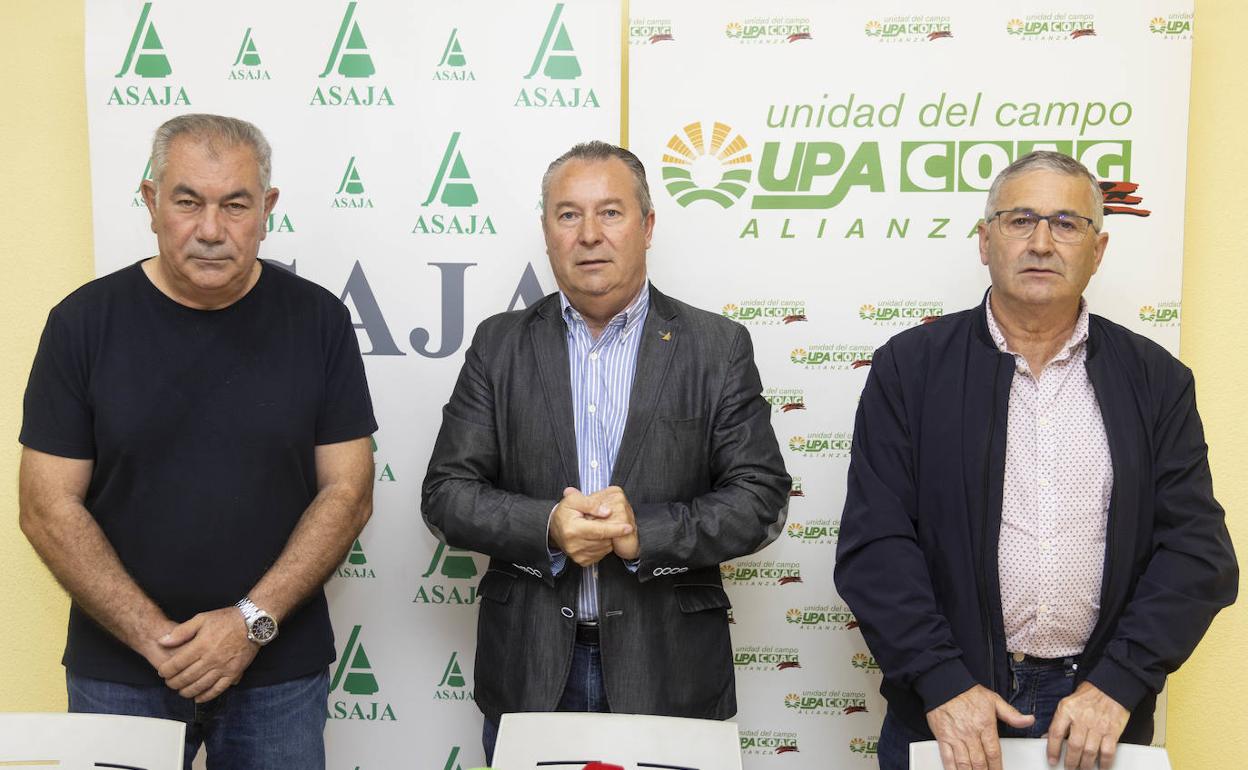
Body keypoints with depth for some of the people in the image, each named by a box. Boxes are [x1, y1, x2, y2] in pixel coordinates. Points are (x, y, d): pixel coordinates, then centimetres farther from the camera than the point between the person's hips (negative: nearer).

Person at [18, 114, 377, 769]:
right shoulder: (84, 321, -4)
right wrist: (157, 637, -12)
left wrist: (253, 621, -13)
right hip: (118, 675, 0)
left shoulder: (317, 320, -4)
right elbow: (48, 506, -5)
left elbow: (348, 492, -4)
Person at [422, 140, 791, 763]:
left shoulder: (718, 348, -1)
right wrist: (545, 528, -18)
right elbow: (445, 494, -1)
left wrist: (646, 531, -19)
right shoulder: (499, 345, 3)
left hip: (669, 671, -1)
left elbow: (761, 498, -5)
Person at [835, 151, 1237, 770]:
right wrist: (943, 683, -15)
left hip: (1102, 714, 2)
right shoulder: (910, 368, -3)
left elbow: (1196, 547, -1)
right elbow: (874, 541, -8)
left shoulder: (1155, 381, 3)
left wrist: (1116, 683, -11)